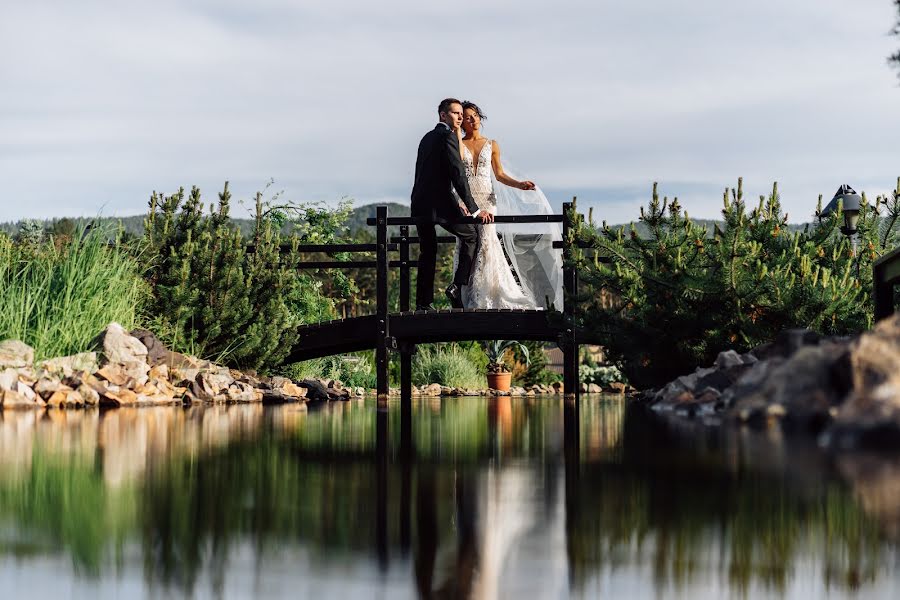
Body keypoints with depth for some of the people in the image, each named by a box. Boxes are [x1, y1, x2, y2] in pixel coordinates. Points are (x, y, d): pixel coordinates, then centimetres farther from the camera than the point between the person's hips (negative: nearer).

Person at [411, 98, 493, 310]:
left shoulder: (427, 137, 20)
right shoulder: (448, 136, -8)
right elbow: (458, 174, -15)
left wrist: (457, 202, 27)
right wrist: (474, 209, -15)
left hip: (419, 204, 8)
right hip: (439, 204, -8)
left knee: (427, 252, 13)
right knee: (472, 235, 9)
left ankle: (423, 303, 9)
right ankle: (457, 285, -2)